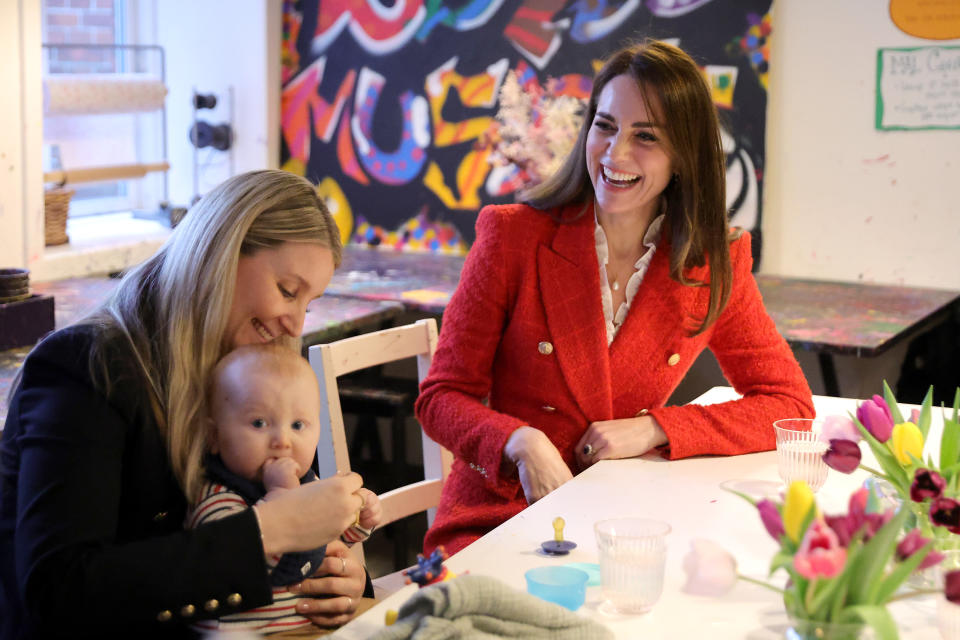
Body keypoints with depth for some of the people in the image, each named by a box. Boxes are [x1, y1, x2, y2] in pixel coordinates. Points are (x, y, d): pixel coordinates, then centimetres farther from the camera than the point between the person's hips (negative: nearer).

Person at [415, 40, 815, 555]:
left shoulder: (715, 262, 0)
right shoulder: (512, 234, -6)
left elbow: (790, 405, 4)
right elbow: (442, 396, -3)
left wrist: (652, 430, -9)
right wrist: (523, 443, -25)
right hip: (497, 518, -3)